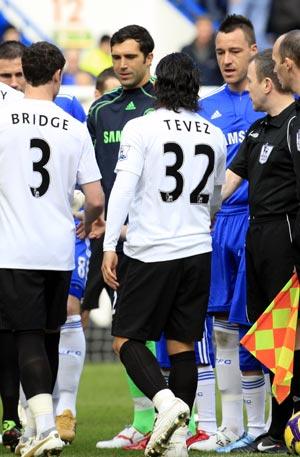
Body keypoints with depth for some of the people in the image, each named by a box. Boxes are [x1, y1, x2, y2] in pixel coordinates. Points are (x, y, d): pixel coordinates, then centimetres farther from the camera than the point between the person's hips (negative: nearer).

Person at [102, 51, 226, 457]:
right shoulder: (215, 136, 10)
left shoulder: (141, 128, -5)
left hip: (151, 252, -4)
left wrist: (109, 245, -14)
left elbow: (123, 187, -13)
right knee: (182, 344, 8)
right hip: (197, 251, 5)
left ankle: (166, 402, -21)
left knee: (126, 337, 2)